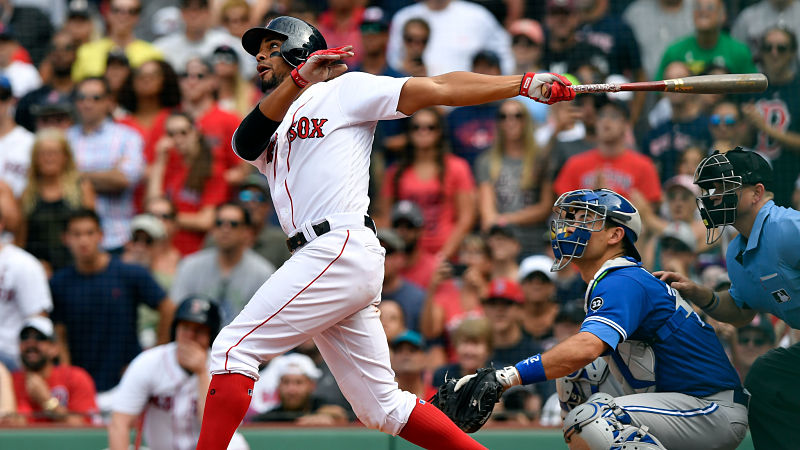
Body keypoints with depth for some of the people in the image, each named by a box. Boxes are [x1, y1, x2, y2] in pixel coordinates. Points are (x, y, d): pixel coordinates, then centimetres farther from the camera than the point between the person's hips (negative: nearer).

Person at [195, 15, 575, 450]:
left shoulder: (343, 90, 8)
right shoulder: (273, 126, 26)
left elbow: (437, 89, 2)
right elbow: (245, 144, 2)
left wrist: (525, 83, -6)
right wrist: (297, 80, -14)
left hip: (340, 250, -8)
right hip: (322, 260, 8)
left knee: (233, 348, -12)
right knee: (382, 409, 6)